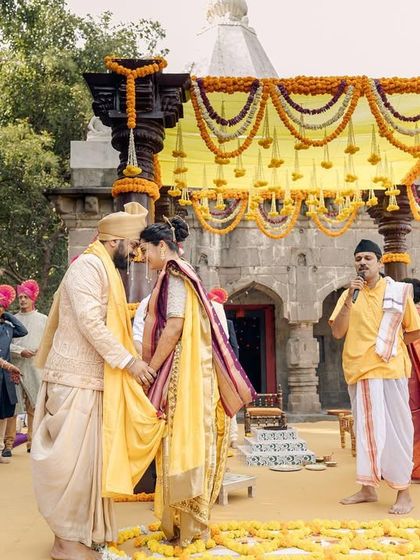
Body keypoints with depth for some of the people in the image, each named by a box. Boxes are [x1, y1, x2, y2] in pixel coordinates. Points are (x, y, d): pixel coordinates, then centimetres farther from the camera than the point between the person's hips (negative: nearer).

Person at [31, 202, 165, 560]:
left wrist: (133, 363, 16)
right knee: (73, 457, -3)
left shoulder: (106, 271, 18)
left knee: (87, 457, 12)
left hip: (92, 380, 9)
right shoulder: (89, 265, -11)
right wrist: (129, 360, -18)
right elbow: (89, 321, -21)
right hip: (76, 380, -9)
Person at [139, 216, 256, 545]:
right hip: (177, 371, 9)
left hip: (183, 370, -9)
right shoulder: (175, 274, 18)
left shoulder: (175, 274, -10)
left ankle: (186, 525, 5)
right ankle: (182, 522, 21)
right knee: (184, 440, 12)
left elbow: (174, 325, -19)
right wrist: (152, 366, 14)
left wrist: (150, 368, -12)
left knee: (183, 440, -4)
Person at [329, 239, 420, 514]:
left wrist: (388, 343, 3)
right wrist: (350, 299, -11)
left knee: (395, 428, -1)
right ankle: (368, 487, 20)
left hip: (390, 369, -3)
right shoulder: (349, 294, 9)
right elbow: (337, 332, -3)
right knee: (366, 429, 10)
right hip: (359, 370, 3)